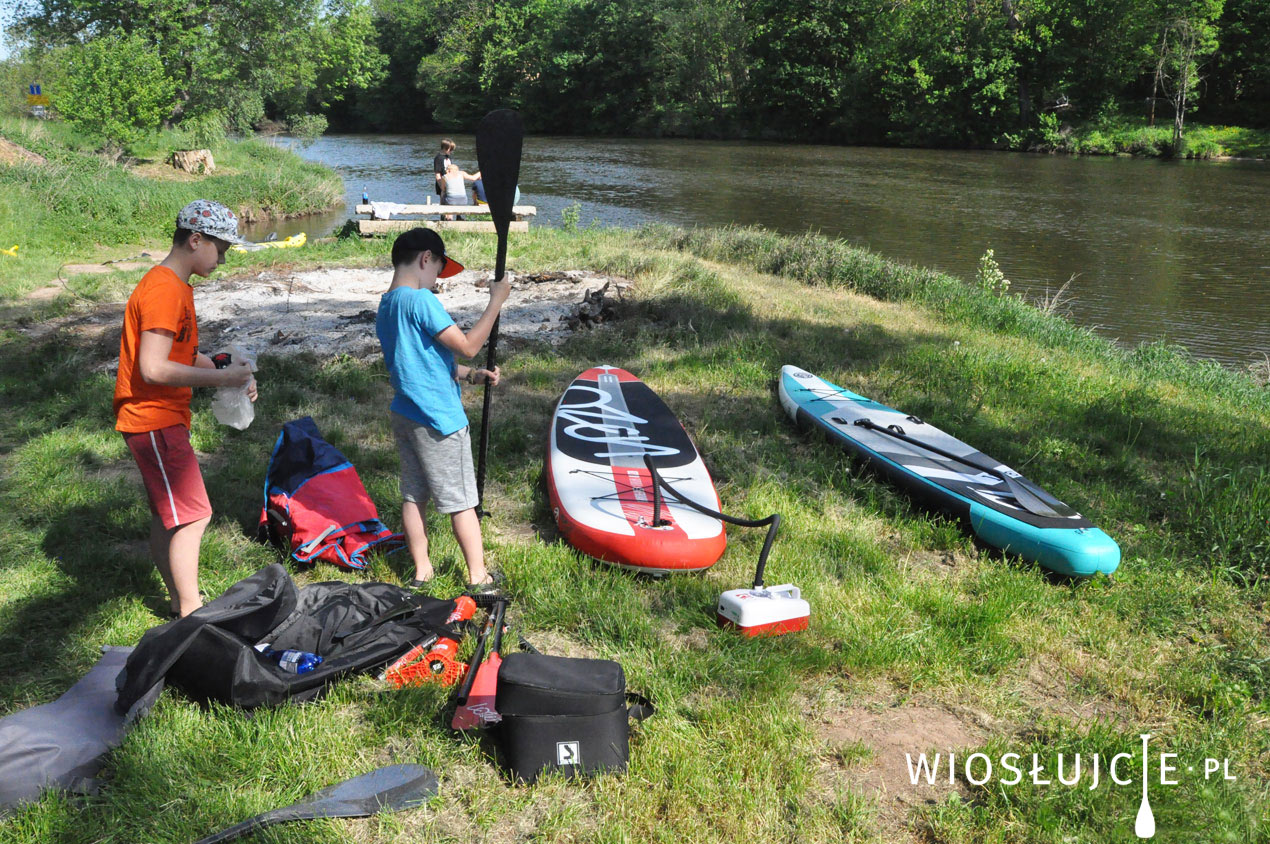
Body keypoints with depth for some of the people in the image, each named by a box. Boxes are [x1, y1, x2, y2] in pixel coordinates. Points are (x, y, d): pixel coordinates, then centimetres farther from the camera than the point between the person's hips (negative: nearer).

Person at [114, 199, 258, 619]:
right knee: (193, 515, -6)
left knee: (168, 515, 16)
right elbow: (153, 368, -26)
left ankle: (180, 602, 26)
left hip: (164, 419, 10)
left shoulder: (177, 285, 13)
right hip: (153, 422, -10)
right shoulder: (163, 289, -20)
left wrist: (230, 373, 6)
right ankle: (192, 612, 3)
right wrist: (220, 377, -19)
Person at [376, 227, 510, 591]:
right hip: (438, 418, -9)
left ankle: (421, 569, 25)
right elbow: (467, 345, -21)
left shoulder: (386, 306, 10)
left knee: (413, 495, 15)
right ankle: (479, 576, 11)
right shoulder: (421, 301, -20)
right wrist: (496, 301, -13)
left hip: (404, 414, 9)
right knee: (461, 500, 2)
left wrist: (471, 374, 11)